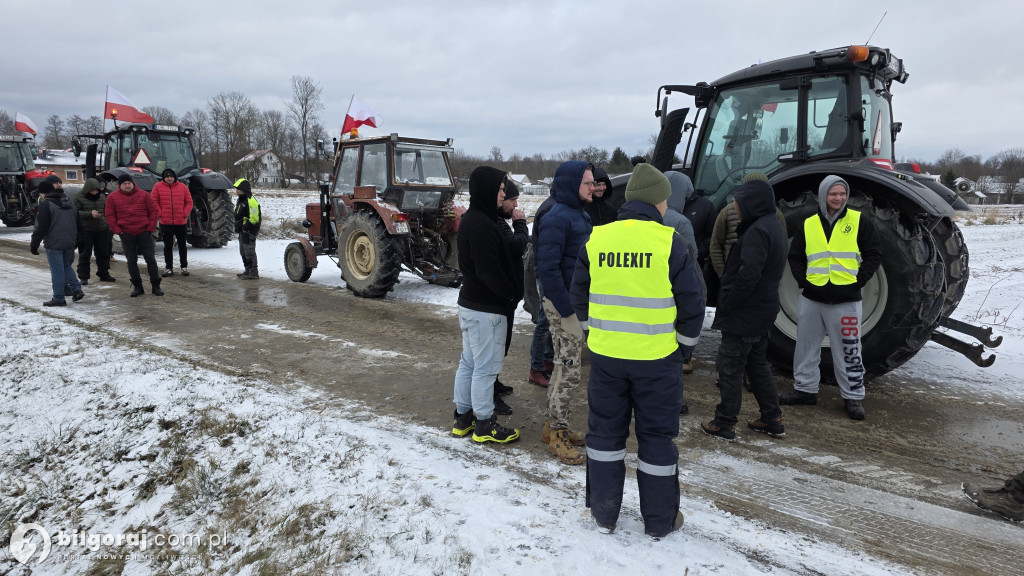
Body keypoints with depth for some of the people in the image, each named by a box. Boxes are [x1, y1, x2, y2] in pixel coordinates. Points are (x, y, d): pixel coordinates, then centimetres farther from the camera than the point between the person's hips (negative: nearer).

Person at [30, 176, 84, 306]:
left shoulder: (45, 204, -11)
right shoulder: (69, 203, 12)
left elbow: (41, 227, -14)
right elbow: (77, 224, 17)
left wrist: (34, 244, -7)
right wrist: (76, 241, 23)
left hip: (54, 244, -7)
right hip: (69, 243, 7)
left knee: (57, 270, -1)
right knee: (66, 266, 20)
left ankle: (58, 298, 3)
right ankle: (76, 289, 8)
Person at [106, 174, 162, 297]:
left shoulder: (143, 194, 3)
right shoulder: (112, 197, 4)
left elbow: (154, 211, 4)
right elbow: (110, 216, 5)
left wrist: (150, 227, -5)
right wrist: (118, 231, -4)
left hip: (144, 232, -1)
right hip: (126, 235, 1)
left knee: (150, 259, 0)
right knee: (131, 261, 5)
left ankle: (156, 286, 8)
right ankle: (137, 287, 14)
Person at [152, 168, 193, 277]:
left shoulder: (183, 187, 4)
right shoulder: (158, 187, 2)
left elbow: (189, 202, 7)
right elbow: (154, 202, 3)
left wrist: (185, 213, -6)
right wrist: (160, 213, -9)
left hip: (181, 222, 1)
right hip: (165, 222, -1)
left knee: (182, 245, 9)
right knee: (168, 246, 5)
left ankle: (184, 267, 18)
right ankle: (169, 268, 12)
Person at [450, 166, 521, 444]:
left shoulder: (470, 219, 11)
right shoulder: (482, 225, -22)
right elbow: (489, 271, -26)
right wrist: (515, 292, -13)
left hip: (470, 302, 11)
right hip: (486, 308, -10)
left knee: (469, 362, 17)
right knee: (486, 367, 1)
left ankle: (463, 417, 28)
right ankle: (484, 425, 12)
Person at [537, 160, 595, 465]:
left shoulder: (581, 214, 13)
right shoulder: (558, 217, -18)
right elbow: (547, 268, -23)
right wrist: (567, 309, -21)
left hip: (578, 302, 10)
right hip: (564, 305, -9)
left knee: (566, 368, 17)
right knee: (568, 371, -2)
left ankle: (555, 425, 30)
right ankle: (557, 434, 12)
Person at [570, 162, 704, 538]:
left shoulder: (596, 240, -1)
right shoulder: (669, 242, -11)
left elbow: (579, 295, 8)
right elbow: (692, 303, -5)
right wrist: (684, 344, 10)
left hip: (605, 355, 3)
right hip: (657, 359, -2)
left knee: (605, 431, 16)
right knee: (656, 436, 12)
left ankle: (604, 513, 28)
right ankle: (660, 520, 25)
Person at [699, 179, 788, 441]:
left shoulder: (758, 231, -21)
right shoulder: (772, 225, 12)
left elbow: (748, 275, -29)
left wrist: (727, 304, -18)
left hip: (745, 314, -10)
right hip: (763, 311, 10)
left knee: (730, 367, 0)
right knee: (757, 364, 19)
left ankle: (724, 424, 9)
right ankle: (772, 420, 27)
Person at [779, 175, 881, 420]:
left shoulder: (859, 221, 1)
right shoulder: (808, 225, 7)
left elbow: (873, 254, 2)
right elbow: (795, 257, 14)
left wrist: (858, 281, -6)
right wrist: (803, 280, 0)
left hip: (845, 299, -3)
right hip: (811, 298, 3)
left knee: (848, 350, 3)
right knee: (807, 347, 12)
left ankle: (853, 396, 16)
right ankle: (805, 388, 25)